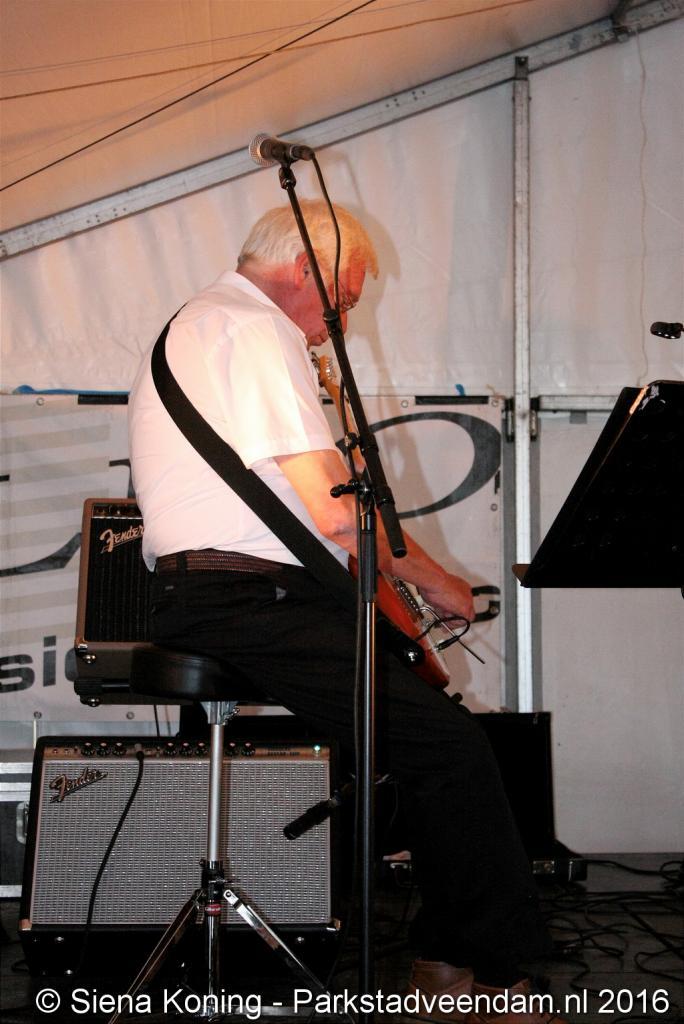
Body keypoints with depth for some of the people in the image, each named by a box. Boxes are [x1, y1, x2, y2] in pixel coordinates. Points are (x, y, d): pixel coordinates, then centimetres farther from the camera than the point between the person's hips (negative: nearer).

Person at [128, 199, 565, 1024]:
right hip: (248, 607, -11)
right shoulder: (258, 329, -11)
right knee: (450, 742, -16)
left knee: (424, 702, 13)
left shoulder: (197, 323, 24)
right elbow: (332, 512, -18)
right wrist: (432, 579, -2)